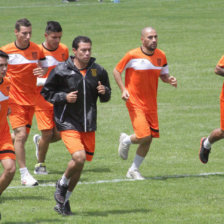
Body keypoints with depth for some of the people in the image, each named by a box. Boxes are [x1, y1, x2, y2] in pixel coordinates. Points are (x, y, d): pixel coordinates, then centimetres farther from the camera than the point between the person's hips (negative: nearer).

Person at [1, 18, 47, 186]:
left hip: (31, 99, 4)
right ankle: (24, 175, -11)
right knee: (21, 135, -14)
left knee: (23, 137, 8)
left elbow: (44, 66, 12)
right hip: (15, 100, -4)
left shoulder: (36, 49, 0)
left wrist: (43, 71, -13)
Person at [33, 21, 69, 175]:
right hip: (42, 98, -4)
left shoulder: (64, 50, 4)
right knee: (48, 133, -7)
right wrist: (48, 81, -21)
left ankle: (39, 141, 30)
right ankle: (40, 165, 16)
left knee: (59, 134, -4)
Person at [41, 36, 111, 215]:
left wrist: (104, 92, -8)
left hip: (89, 125, 5)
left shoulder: (98, 71, 4)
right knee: (79, 157, -22)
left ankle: (63, 201, 25)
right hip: (68, 124, -5)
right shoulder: (61, 70, -8)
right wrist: (64, 97, -15)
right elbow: (46, 92, 1)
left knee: (80, 164, 8)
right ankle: (62, 185, 8)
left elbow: (106, 97, 15)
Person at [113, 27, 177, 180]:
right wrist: (123, 89, -12)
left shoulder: (161, 56, 2)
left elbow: (163, 74, 15)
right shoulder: (132, 55, -12)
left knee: (149, 139, 5)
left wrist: (170, 80, -7)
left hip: (151, 103, 5)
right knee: (144, 136, -17)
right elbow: (117, 71, -1)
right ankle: (126, 140, 19)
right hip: (135, 102, -5)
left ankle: (134, 170, 23)